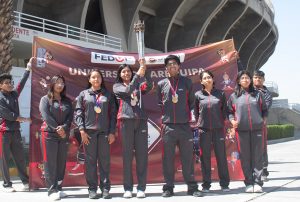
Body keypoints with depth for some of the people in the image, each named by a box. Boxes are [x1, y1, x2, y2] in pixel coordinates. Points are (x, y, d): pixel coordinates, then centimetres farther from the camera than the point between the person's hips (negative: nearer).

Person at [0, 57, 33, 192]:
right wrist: (24, 119, -5)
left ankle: (25, 181, 15)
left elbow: (22, 83, 9)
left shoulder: (14, 94, 8)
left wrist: (28, 67, 8)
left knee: (20, 157, 9)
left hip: (15, 131, 6)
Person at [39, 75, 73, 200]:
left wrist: (64, 128, -13)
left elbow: (70, 116, 4)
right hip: (49, 134, -4)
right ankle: (52, 190, -3)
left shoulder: (67, 100, 16)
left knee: (61, 162, 5)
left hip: (64, 135, 4)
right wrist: (57, 129, -15)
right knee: (50, 162, -4)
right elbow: (46, 116, -8)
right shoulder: (45, 99, 4)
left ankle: (58, 188, 12)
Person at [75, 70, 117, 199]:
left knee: (105, 161, 1)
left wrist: (112, 132, 0)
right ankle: (92, 189, 7)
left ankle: (105, 188, 8)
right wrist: (82, 130, -7)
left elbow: (113, 114, 8)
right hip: (88, 131, 0)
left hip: (104, 132, 0)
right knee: (90, 161, 1)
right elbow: (78, 113, 4)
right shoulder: (83, 94, 10)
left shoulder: (108, 95, 12)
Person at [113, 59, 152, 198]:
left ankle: (141, 188, 2)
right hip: (126, 121, -2)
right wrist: (138, 74, -17)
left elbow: (149, 87, -5)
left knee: (142, 155, -1)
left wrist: (145, 70, -15)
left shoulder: (138, 85, 17)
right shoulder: (117, 86, 10)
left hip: (141, 121, 2)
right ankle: (128, 188, 3)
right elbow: (127, 91, -11)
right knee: (127, 155, -2)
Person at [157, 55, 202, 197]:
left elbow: (192, 101, 12)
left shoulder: (187, 82, 9)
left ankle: (192, 187, 11)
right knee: (168, 159, 3)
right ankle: (168, 187, 11)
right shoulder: (161, 84, 9)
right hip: (168, 126, 0)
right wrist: (162, 117, 5)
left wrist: (191, 116, 6)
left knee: (187, 158, 4)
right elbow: (159, 103, 12)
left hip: (185, 125, 0)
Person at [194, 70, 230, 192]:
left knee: (221, 156, 3)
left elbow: (224, 110, 13)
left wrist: (221, 122, 6)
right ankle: (206, 184, 13)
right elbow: (196, 112, 12)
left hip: (218, 129, 0)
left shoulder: (220, 94, 7)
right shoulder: (198, 95, 5)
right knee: (205, 157, 3)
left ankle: (224, 184, 12)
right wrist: (199, 123, 6)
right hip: (203, 130, 0)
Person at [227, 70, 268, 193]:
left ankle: (257, 182, 7)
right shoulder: (234, 96, 8)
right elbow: (229, 111, 11)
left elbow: (264, 109, 17)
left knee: (257, 156, 1)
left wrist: (263, 119, 2)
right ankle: (249, 183, 10)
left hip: (257, 129, 1)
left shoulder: (257, 94, 11)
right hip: (241, 130, 0)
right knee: (245, 157, 2)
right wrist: (232, 120, -6)